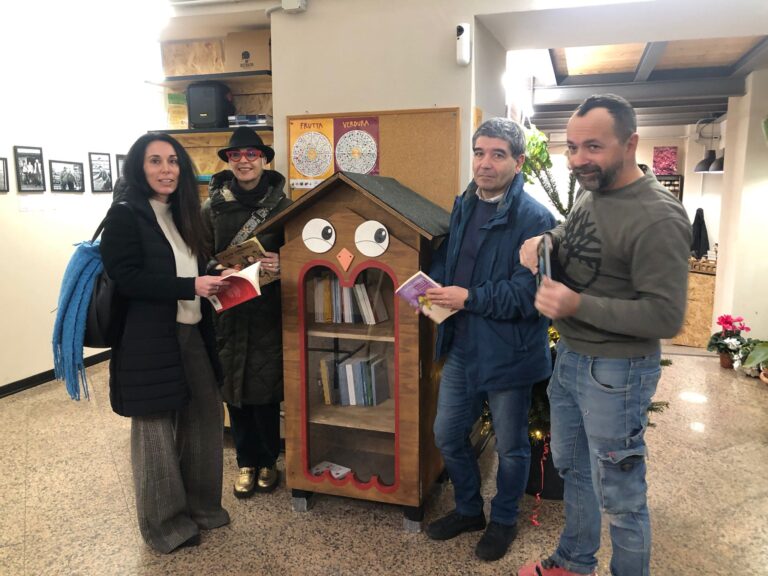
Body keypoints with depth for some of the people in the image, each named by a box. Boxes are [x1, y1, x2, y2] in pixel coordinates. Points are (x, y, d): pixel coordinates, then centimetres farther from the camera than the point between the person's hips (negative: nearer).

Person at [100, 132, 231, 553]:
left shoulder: (181, 214, 15)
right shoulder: (125, 216, -8)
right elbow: (126, 279, -18)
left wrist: (214, 280, 2)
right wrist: (190, 287, -22)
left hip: (192, 335, 7)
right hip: (150, 341, -7)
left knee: (205, 419, 12)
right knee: (157, 431, 5)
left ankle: (200, 505, 31)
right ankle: (165, 524, 22)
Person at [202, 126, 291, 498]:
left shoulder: (282, 205, -1)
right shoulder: (213, 207, 2)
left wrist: (282, 264, -17)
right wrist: (219, 272, -15)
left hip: (268, 313, -1)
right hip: (227, 311, 1)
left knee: (266, 388, 4)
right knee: (234, 389, 9)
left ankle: (268, 461, 26)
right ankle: (246, 462, 28)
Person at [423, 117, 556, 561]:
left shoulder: (534, 218, -18)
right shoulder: (464, 205, 7)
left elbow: (528, 294, -23)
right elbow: (446, 257, 16)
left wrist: (468, 298, -23)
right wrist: (435, 287, -3)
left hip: (508, 353, -7)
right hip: (461, 345, 7)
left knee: (510, 447, 15)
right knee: (448, 435, 18)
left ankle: (504, 521, 40)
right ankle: (468, 509, 43)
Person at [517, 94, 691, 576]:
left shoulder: (658, 219, -23)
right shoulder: (592, 193, 3)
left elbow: (666, 317, -24)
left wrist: (578, 305, -29)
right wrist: (544, 241, -2)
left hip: (615, 372, -9)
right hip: (569, 358, 9)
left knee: (619, 497, 8)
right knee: (572, 469, 25)